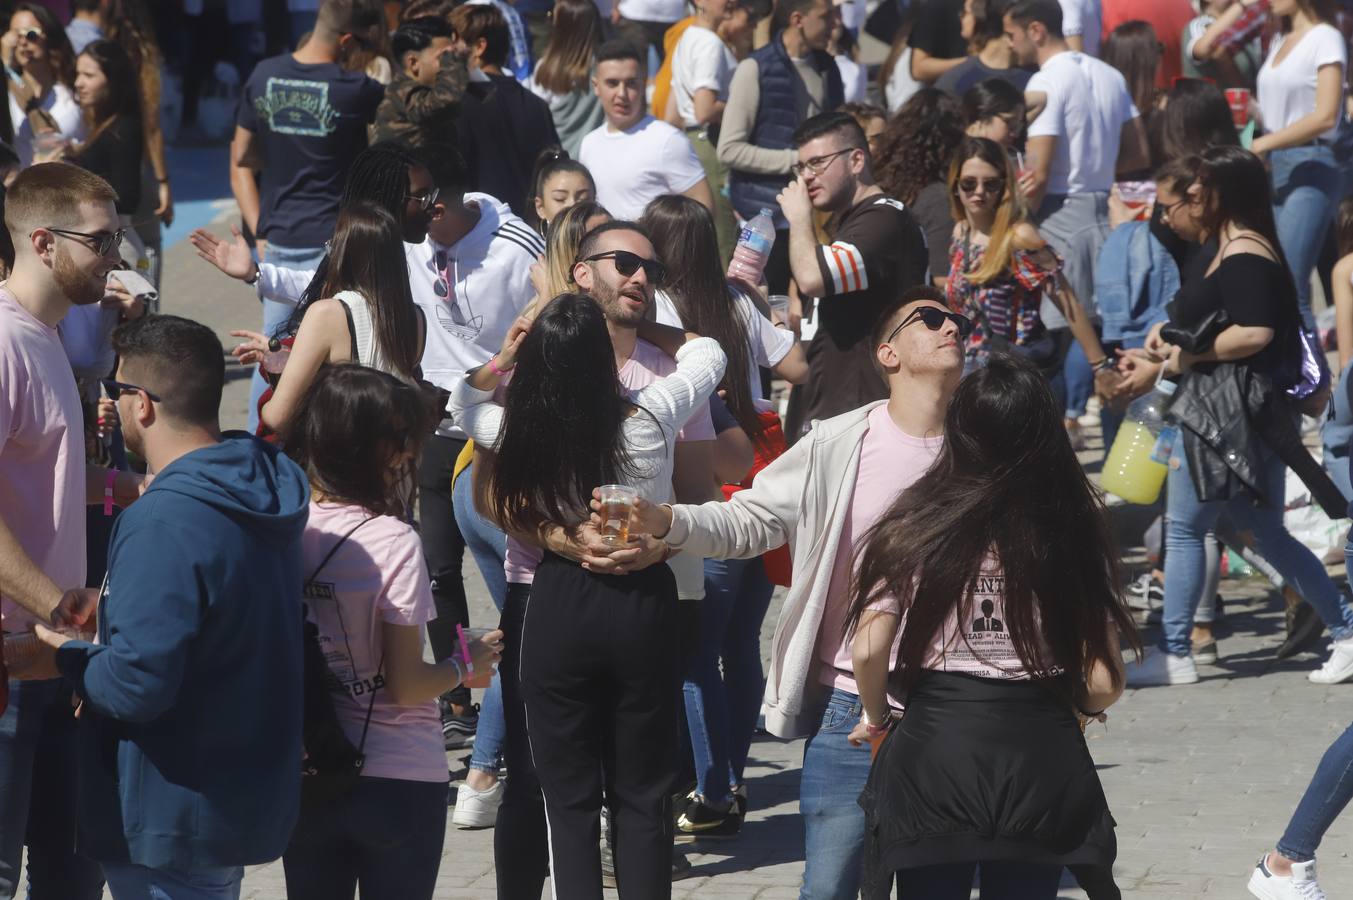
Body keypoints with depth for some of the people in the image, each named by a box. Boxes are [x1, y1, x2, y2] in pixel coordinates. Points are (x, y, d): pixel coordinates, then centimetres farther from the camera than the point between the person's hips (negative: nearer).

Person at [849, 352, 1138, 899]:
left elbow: (868, 652, -9)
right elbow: (1104, 683, 0)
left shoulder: (915, 524, -1)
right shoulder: (1075, 530, 3)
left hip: (934, 754, -1)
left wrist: (876, 718, 11)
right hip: (1042, 759, 1)